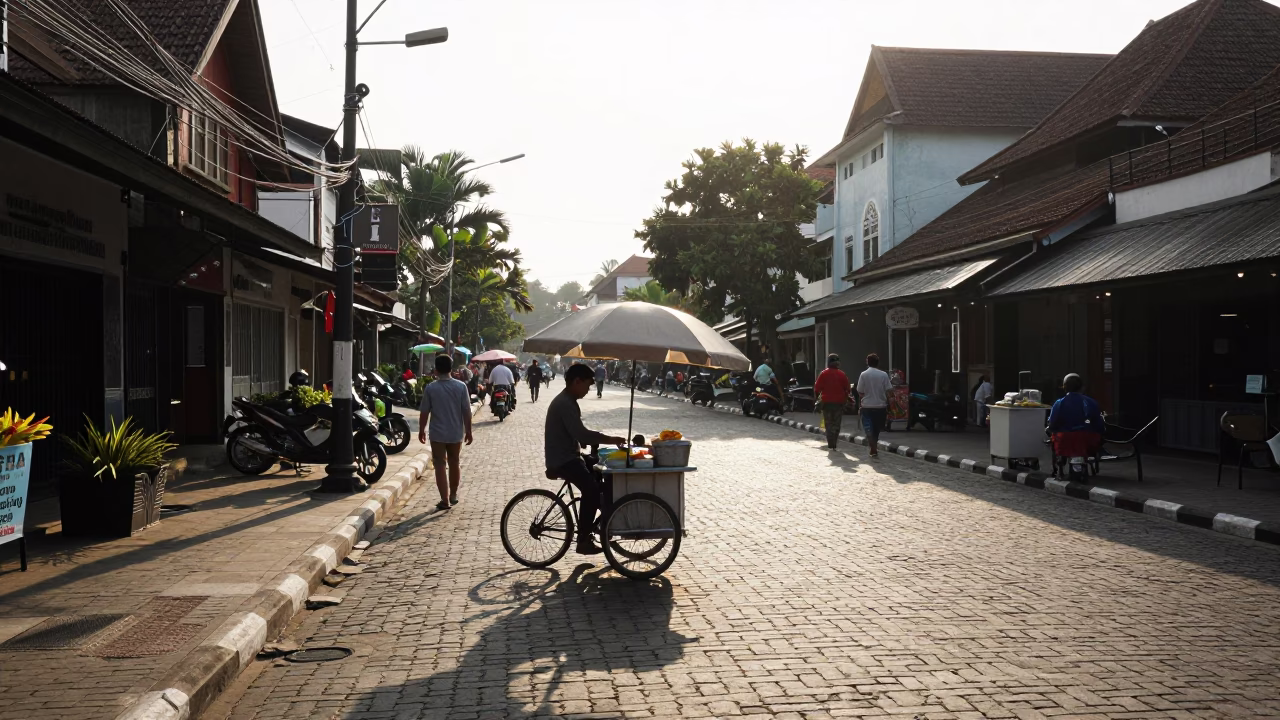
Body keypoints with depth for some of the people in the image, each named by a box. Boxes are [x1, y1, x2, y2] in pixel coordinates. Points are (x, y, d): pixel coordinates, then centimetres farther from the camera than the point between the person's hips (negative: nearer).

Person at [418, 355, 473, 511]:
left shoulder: (430, 388, -10)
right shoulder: (461, 386, -7)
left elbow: (424, 413, -5)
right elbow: (467, 411, -5)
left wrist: (422, 430, 9)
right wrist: (468, 431, 5)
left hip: (437, 434, -2)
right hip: (456, 434, 2)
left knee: (440, 466, 5)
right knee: (454, 464, 19)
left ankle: (445, 500, 2)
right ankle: (453, 495, 30)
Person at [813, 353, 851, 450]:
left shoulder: (823, 374, -5)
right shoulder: (842, 375, -1)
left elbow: (817, 388, -5)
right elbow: (847, 389, 1)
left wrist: (817, 395, 11)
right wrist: (845, 399, 13)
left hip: (827, 402, -1)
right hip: (839, 402, 1)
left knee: (828, 424, 6)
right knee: (836, 424, 8)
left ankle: (830, 445, 0)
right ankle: (834, 444, 4)